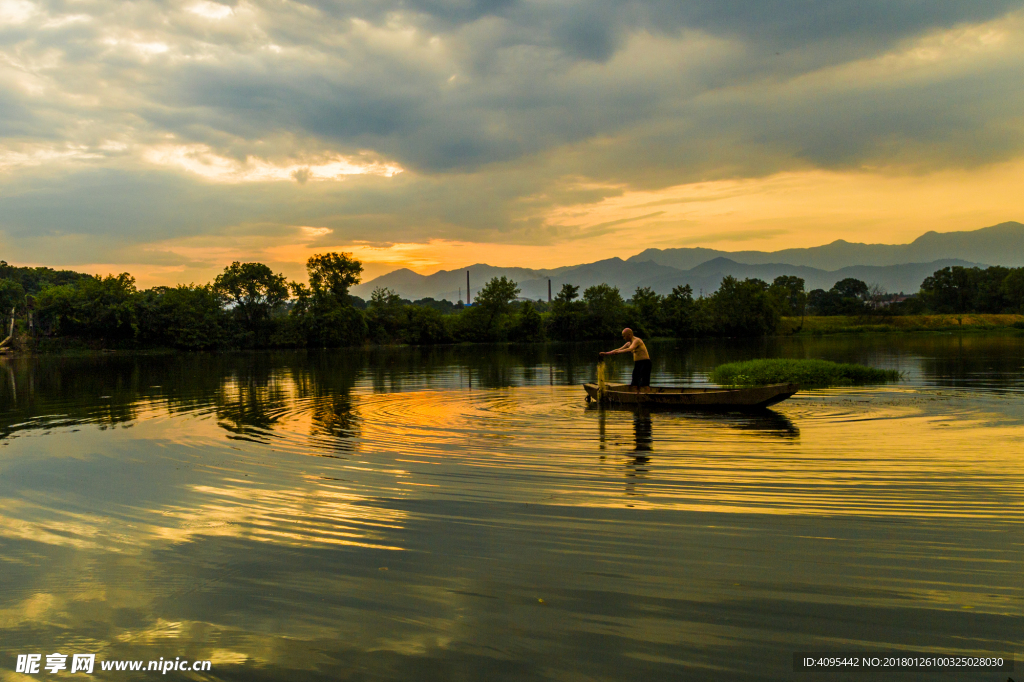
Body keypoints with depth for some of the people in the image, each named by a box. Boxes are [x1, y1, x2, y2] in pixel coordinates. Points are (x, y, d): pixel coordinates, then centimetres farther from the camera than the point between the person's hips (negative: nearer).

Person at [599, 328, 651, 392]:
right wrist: (606, 353, 13)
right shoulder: (629, 343, 13)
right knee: (636, 383, 7)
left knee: (644, 384, -13)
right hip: (637, 363, 9)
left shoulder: (636, 341, -15)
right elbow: (619, 350, 18)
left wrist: (618, 351, -32)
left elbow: (630, 349, -32)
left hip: (644, 363, -9)